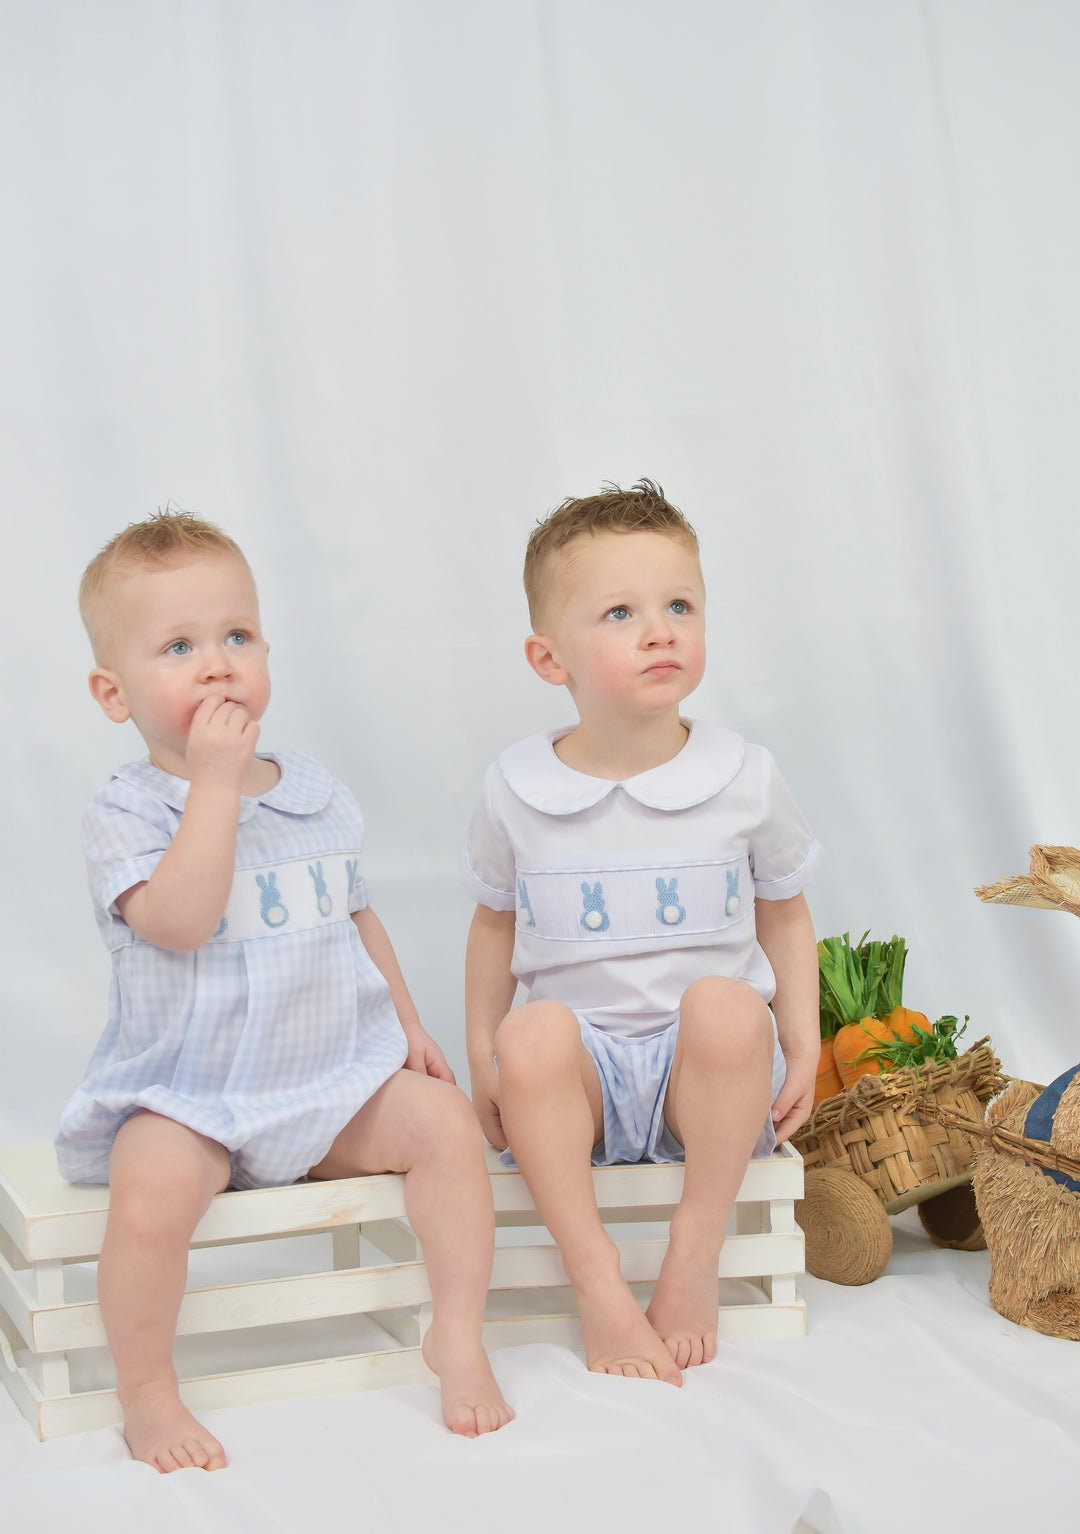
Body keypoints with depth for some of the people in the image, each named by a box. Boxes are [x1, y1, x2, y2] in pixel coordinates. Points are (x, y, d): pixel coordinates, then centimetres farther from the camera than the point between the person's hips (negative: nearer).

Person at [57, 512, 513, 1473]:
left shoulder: (315, 793, 8)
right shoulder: (124, 813, -10)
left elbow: (356, 917, 21)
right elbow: (180, 920, -28)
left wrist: (408, 1025, 15)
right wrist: (215, 780, -26)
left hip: (338, 1082, 5)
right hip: (185, 1098, -5)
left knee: (445, 1121, -16)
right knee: (152, 1188, -32)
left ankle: (458, 1338, -3)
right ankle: (146, 1391, -9)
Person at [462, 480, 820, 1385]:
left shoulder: (744, 780, -1)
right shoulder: (517, 792, 0)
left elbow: (785, 915, 10)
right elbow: (495, 922, 13)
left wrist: (802, 1045, 0)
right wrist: (482, 1053, 4)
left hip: (709, 1074, 0)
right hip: (585, 1076, 0)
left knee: (726, 1005, -33)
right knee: (534, 1034, -32)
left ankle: (696, 1252, -18)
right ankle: (595, 1274, -22)